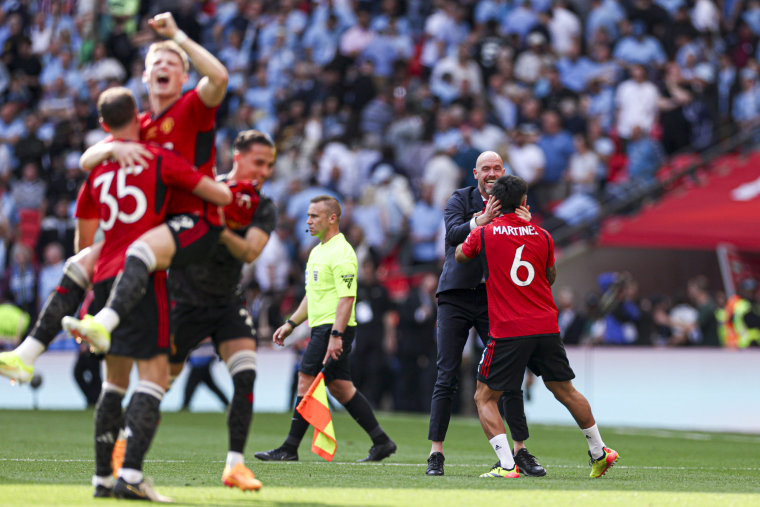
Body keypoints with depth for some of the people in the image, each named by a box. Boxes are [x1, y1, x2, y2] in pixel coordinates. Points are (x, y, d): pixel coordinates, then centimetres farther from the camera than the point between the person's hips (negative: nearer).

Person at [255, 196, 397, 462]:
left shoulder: (341, 253, -14)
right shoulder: (317, 251, 18)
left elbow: (347, 298, -20)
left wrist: (336, 335, -26)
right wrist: (291, 324, 21)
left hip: (334, 328, -10)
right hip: (321, 328, 10)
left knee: (306, 381, -9)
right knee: (340, 387, 9)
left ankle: (289, 448, -5)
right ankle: (381, 442, 12)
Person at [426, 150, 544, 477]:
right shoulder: (460, 200, 2)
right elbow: (453, 234, -16)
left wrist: (526, 225, -25)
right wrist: (481, 220, -33)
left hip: (494, 299, 2)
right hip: (456, 296, -1)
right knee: (447, 377, -3)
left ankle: (520, 450, 7)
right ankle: (436, 453, 0)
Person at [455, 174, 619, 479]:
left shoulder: (483, 234, -3)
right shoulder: (541, 236, 4)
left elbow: (460, 256, 18)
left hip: (507, 331, -3)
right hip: (546, 326, 4)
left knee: (485, 397, 5)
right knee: (565, 391, 19)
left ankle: (506, 465, -10)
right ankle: (599, 452, 30)